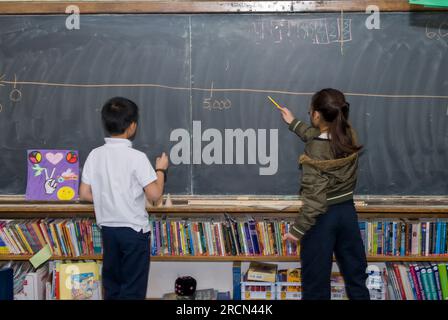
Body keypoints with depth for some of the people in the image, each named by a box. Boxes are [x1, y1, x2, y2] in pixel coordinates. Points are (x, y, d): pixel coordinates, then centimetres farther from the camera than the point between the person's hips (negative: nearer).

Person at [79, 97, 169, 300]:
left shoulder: (95, 155, -1)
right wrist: (161, 170, 0)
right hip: (133, 230, -5)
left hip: (108, 229, 5)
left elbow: (84, 194, 3)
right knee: (133, 288, 5)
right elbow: (154, 194, -16)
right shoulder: (136, 157, -16)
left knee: (111, 285, 15)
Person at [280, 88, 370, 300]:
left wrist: (297, 229, -16)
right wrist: (293, 123, 31)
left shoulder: (314, 152, -22)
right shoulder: (348, 136, -2)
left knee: (316, 279, 8)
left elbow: (315, 198, -23)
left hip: (322, 218, -6)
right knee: (355, 272, 18)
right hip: (347, 211, 7)